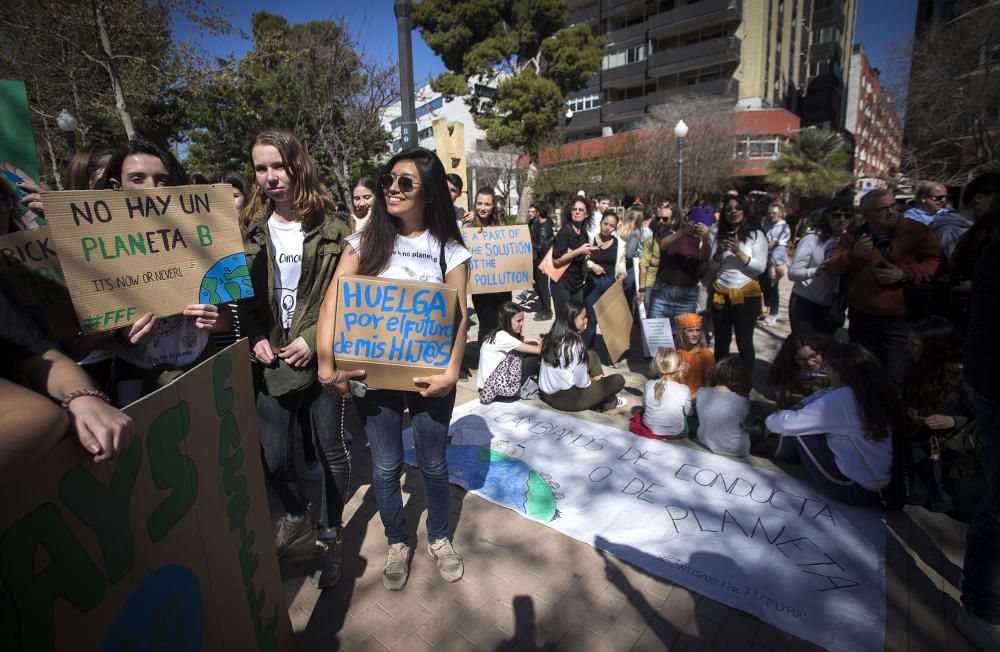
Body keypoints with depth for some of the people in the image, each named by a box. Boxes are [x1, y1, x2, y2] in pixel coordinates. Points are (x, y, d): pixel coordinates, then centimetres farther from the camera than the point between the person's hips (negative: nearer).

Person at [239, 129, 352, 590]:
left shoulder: (331, 228, -4)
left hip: (322, 356, -2)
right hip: (273, 359, 3)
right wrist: (255, 337, -5)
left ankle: (329, 536, 33)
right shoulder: (249, 228, 6)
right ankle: (297, 518, 41)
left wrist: (315, 339, -14)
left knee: (331, 450, 9)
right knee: (274, 457, 9)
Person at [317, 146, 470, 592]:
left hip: (429, 373, 0)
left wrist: (451, 371, -21)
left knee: (433, 463, 14)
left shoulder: (448, 248, -2)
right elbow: (332, 301, -9)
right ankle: (397, 544, 39)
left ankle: (439, 538, 41)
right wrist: (327, 362, -21)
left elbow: (459, 316, -8)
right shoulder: (365, 242, 0)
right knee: (385, 467, 13)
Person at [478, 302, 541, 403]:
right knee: (534, 357, -9)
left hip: (495, 377, 9)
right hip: (494, 386, -9)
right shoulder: (502, 337, -23)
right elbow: (538, 350, -22)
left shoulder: (500, 333, 4)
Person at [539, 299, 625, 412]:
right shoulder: (575, 343, -23)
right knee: (618, 380, 1)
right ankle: (608, 401, 28)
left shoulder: (552, 335, -1)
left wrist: (591, 378, 11)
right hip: (564, 399, -8)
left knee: (592, 355, 19)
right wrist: (591, 380, 5)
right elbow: (581, 383, -17)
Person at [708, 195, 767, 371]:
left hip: (746, 295, -4)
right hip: (720, 294, 4)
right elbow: (712, 267, 7)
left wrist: (739, 253, -20)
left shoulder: (756, 235, -1)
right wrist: (719, 252, -11)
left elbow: (760, 267, -9)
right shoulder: (720, 235, 10)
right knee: (721, 342, 12)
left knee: (744, 342, 2)